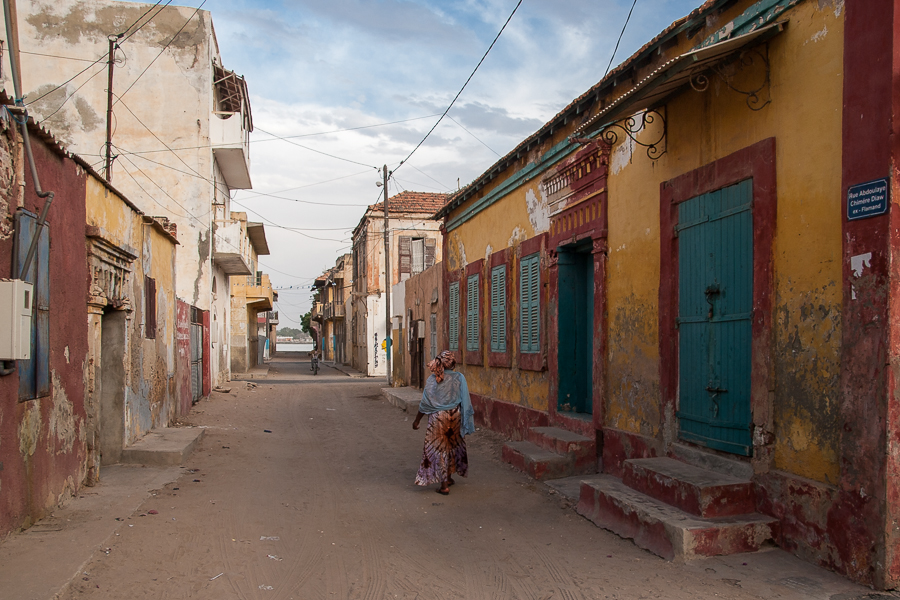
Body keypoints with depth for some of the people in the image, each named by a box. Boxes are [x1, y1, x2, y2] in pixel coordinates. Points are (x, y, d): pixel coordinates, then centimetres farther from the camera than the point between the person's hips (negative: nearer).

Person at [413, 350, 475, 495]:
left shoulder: (432, 379, -7)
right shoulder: (459, 378, -7)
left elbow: (425, 402, -5)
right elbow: (465, 401, -6)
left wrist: (417, 420, 5)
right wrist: (469, 417, 6)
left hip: (437, 418, -2)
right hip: (455, 416, 2)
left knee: (438, 449, 6)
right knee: (453, 446, 21)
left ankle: (444, 485, 5)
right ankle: (449, 477, 34)